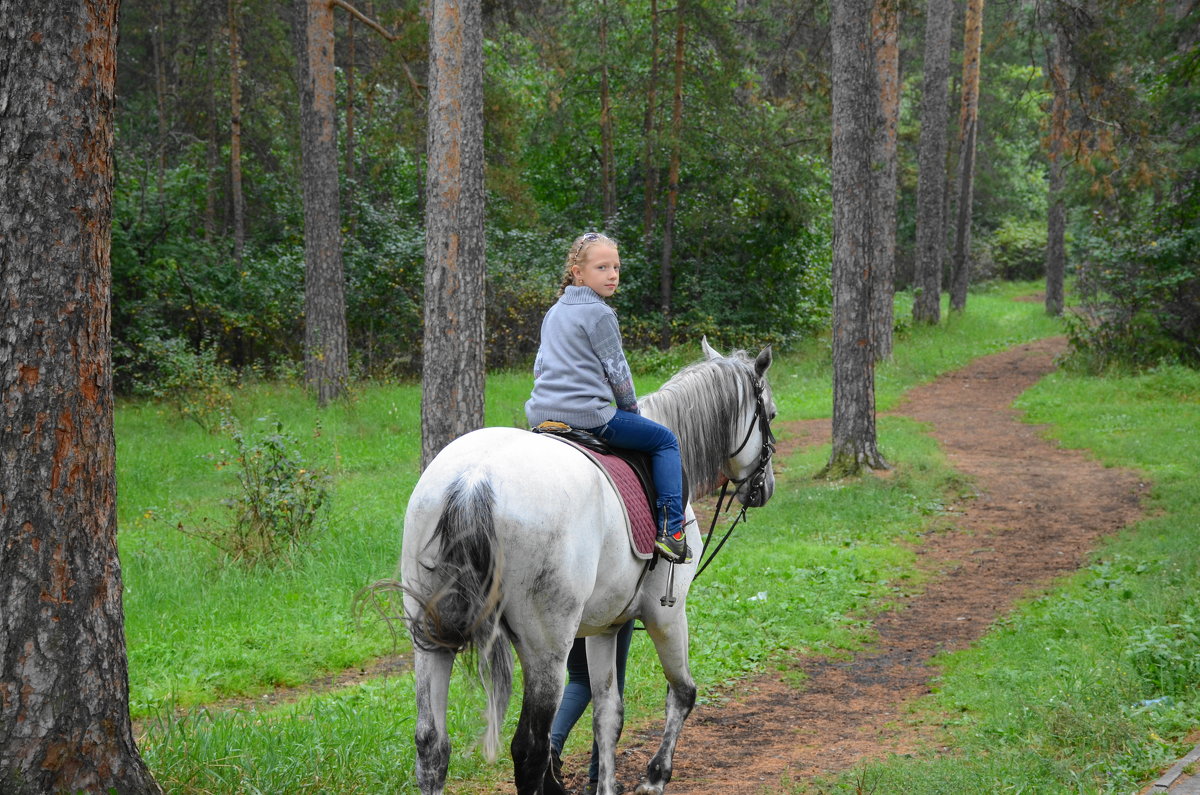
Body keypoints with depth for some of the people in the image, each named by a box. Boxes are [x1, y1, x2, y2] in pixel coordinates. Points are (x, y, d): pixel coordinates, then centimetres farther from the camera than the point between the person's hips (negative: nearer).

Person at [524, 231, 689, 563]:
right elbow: (617, 371, -6)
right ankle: (670, 529, -4)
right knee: (665, 440, 5)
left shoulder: (553, 313, 17)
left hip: (541, 412, 8)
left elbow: (539, 367, 21)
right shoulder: (599, 314, -9)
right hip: (587, 414, -8)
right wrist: (630, 406, 9)